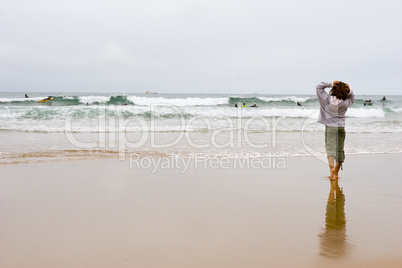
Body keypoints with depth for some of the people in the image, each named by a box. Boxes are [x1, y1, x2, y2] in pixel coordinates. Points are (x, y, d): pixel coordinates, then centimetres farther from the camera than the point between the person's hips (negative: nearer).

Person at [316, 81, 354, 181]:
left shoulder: (327, 99, -11)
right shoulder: (345, 103, -7)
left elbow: (319, 87, -1)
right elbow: (352, 99, 16)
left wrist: (330, 84, -5)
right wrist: (349, 91, -1)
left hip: (330, 128, -2)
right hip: (341, 128, 2)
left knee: (330, 148, -7)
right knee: (339, 150, 12)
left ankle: (332, 167, -33)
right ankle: (336, 173, 20)